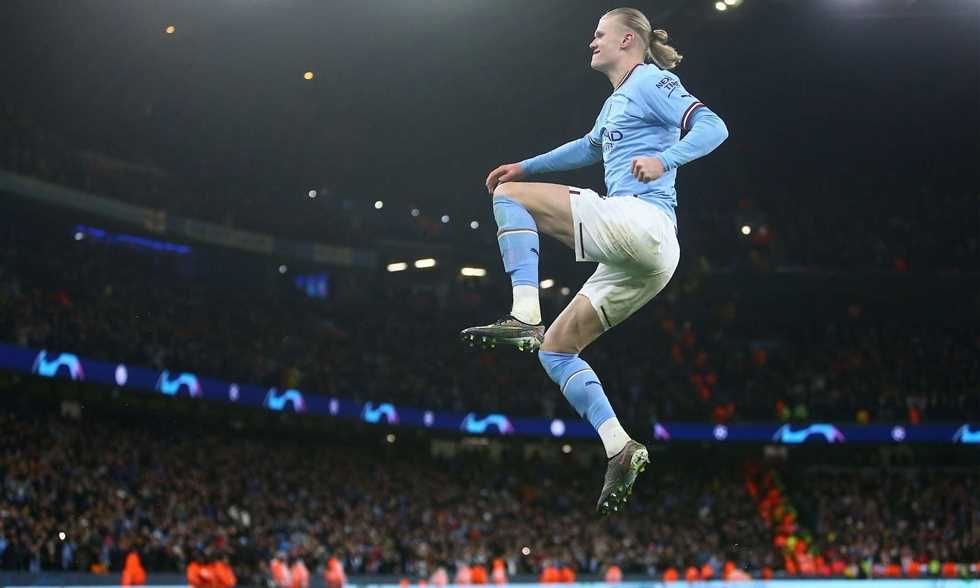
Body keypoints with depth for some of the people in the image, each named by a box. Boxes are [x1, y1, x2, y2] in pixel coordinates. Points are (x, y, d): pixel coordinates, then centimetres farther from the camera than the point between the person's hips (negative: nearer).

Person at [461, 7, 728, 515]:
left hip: (639, 221, -10)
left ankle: (524, 317, -24)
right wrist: (526, 166, 48)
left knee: (509, 197, -9)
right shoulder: (616, 102, 29)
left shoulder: (650, 80, 2)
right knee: (555, 349, 8)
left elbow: (712, 126, -12)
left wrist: (664, 158, -29)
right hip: (636, 260, 10)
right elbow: (589, 148, 48)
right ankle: (620, 449, -4)